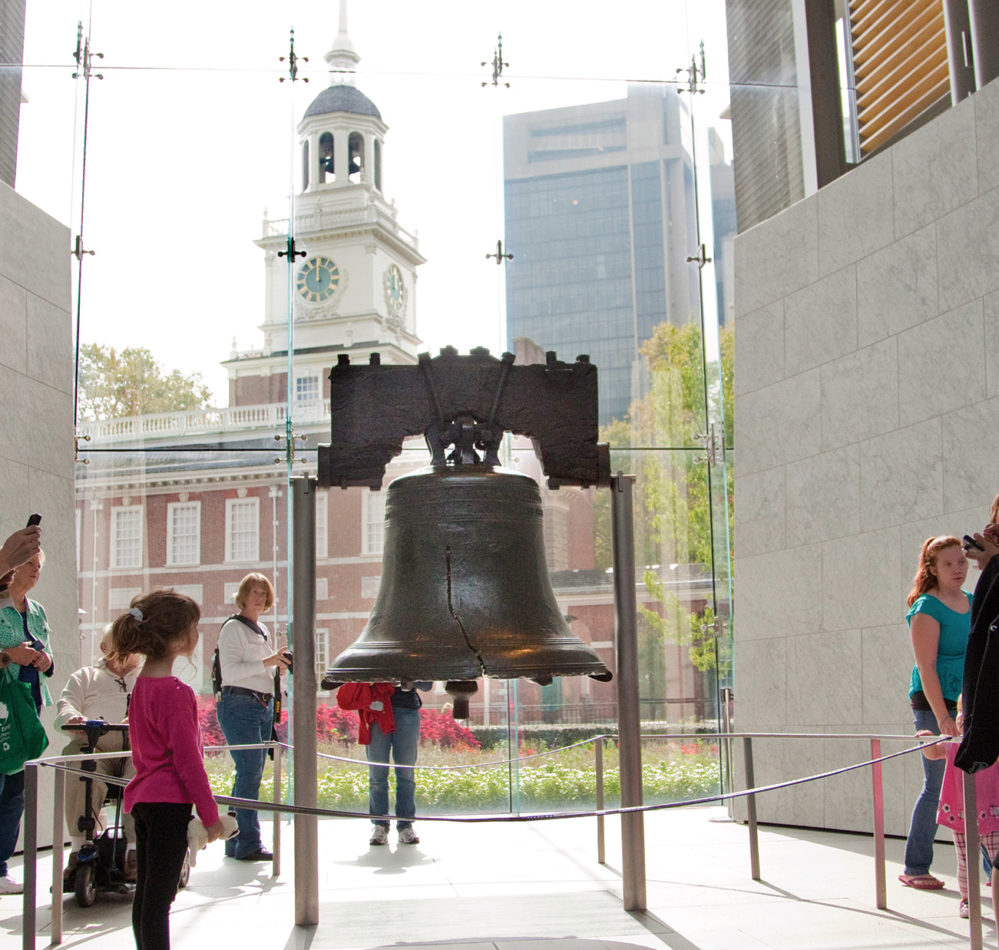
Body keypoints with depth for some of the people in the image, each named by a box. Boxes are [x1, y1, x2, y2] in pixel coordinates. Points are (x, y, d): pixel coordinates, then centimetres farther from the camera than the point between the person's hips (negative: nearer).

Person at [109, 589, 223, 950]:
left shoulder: (142, 683, 10)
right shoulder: (175, 691, -18)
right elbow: (187, 759, -19)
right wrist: (210, 814, -12)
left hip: (144, 798, 9)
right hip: (170, 801, -9)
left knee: (145, 891, 14)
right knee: (159, 896, -5)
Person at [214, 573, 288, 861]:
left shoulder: (263, 631, 19)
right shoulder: (233, 628, -5)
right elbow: (230, 671, -15)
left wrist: (280, 664, 9)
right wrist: (266, 662, -22)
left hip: (264, 705, 8)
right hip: (239, 705, -8)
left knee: (251, 773, 8)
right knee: (250, 772, -12)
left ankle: (236, 842, 14)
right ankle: (248, 844, -10)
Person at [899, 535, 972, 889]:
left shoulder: (973, 602, 12)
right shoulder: (927, 608, -10)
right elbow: (926, 668, -15)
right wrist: (943, 718, -21)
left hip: (970, 705, 6)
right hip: (934, 705, -6)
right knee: (937, 787, -3)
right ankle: (914, 868, 8)